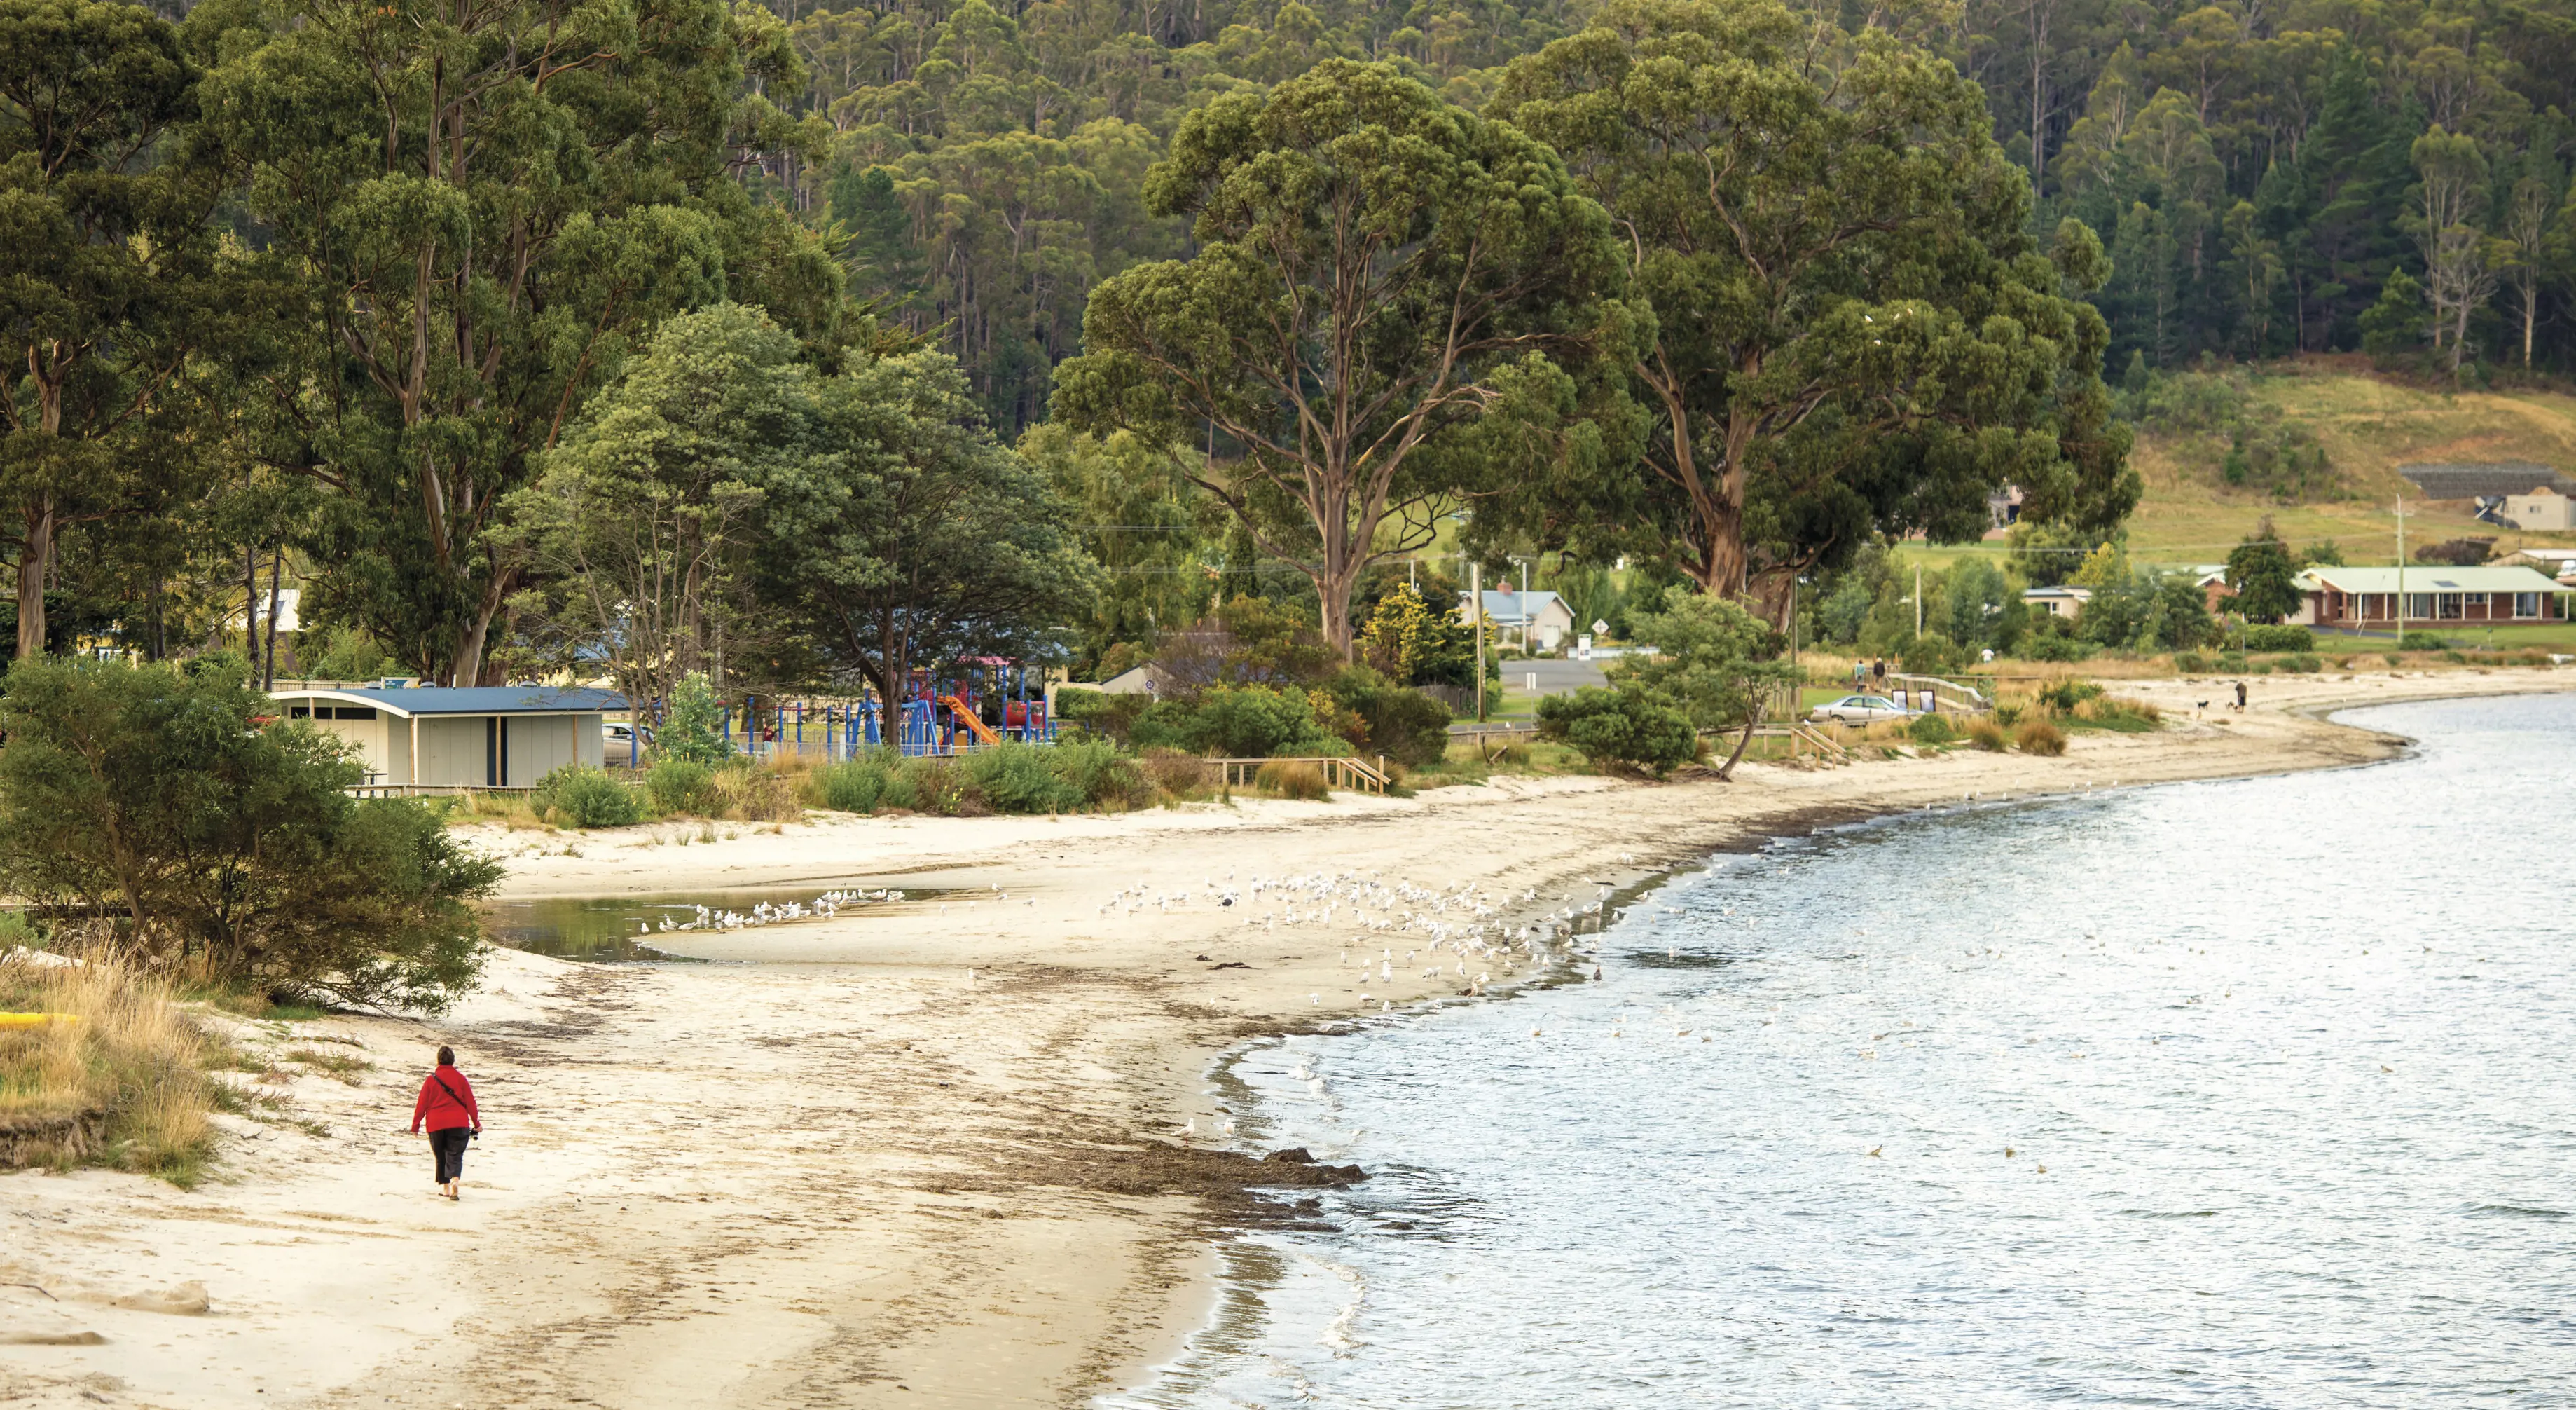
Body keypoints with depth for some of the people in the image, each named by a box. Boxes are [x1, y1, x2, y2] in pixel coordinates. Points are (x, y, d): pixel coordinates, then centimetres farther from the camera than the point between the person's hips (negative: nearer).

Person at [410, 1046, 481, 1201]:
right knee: (454, 1155, -2)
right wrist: (477, 1123, 10)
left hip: (436, 1125, 0)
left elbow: (422, 1104, 1)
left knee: (440, 1156, 15)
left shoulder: (431, 1080, -1)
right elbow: (470, 1102, 2)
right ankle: (455, 1178, -29)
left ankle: (444, 1186, 15)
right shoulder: (460, 1078, 0)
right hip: (459, 1123, 0)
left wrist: (416, 1125, 9)